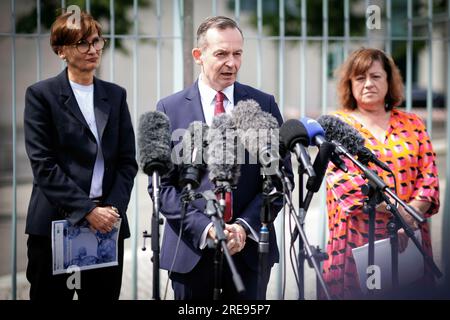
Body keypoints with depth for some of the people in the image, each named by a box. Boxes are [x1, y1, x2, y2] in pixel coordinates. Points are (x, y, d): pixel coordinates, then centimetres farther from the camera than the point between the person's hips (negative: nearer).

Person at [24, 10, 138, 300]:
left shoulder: (115, 95, 13)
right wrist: (87, 210, -14)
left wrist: (113, 208, -6)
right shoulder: (41, 94, 0)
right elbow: (43, 164, -8)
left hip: (108, 222, 4)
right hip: (55, 222, -3)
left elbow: (127, 161, 9)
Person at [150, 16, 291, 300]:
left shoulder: (264, 105, 4)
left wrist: (246, 226, -10)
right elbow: (162, 184, -1)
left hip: (250, 247, 1)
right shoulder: (170, 109, 1)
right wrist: (204, 227, -13)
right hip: (191, 249, 0)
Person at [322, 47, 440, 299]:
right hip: (357, 241, -2)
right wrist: (397, 210, -17)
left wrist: (411, 213, -15)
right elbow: (342, 180, -9)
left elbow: (429, 178, 5)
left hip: (409, 241, 2)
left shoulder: (413, 125, 11)